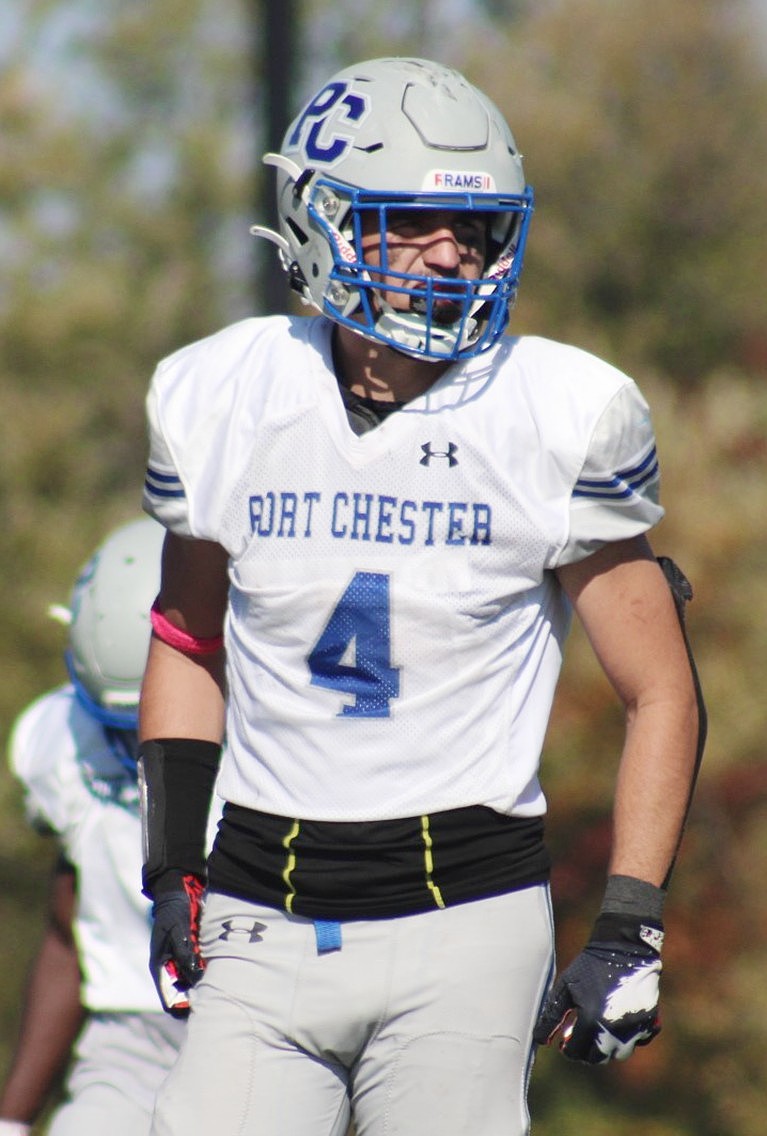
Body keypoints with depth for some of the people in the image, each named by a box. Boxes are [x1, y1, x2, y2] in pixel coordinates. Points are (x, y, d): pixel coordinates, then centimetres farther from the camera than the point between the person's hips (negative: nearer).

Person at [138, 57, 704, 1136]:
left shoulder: (558, 421, -4)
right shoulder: (222, 400, 2)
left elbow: (661, 694, 3)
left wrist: (630, 929, -5)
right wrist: (172, 868, 12)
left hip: (466, 921, -2)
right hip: (264, 918, 2)